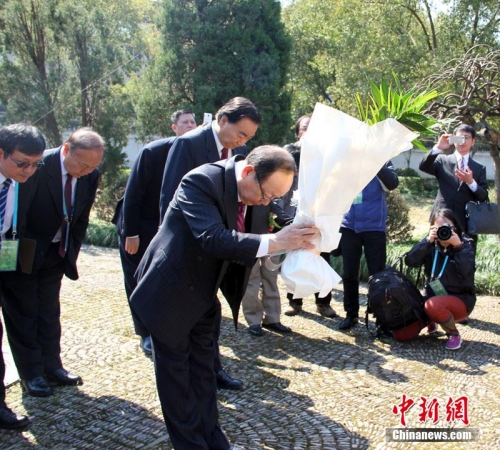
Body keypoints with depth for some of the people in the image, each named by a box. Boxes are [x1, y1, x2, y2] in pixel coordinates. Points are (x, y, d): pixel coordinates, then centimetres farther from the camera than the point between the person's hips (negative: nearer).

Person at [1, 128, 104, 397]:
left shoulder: (90, 175, -8)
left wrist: (70, 253, 4)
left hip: (56, 253, 5)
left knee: (49, 312, 15)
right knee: (23, 314, 4)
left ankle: (51, 366, 25)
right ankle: (31, 374, 15)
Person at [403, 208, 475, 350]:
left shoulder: (465, 244, -7)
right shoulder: (431, 245, 1)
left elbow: (466, 272, -24)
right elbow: (410, 261, -15)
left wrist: (458, 245, -28)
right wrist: (427, 241, -23)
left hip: (460, 299, -4)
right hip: (432, 296, 4)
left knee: (434, 305, -39)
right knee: (402, 333, -9)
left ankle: (453, 334, -8)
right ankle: (430, 321, 24)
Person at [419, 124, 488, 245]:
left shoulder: (479, 168, 12)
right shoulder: (442, 160, 9)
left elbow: (484, 197, 4)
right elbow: (423, 166, -10)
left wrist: (471, 182, -15)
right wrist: (438, 148, -23)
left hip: (467, 223, 2)